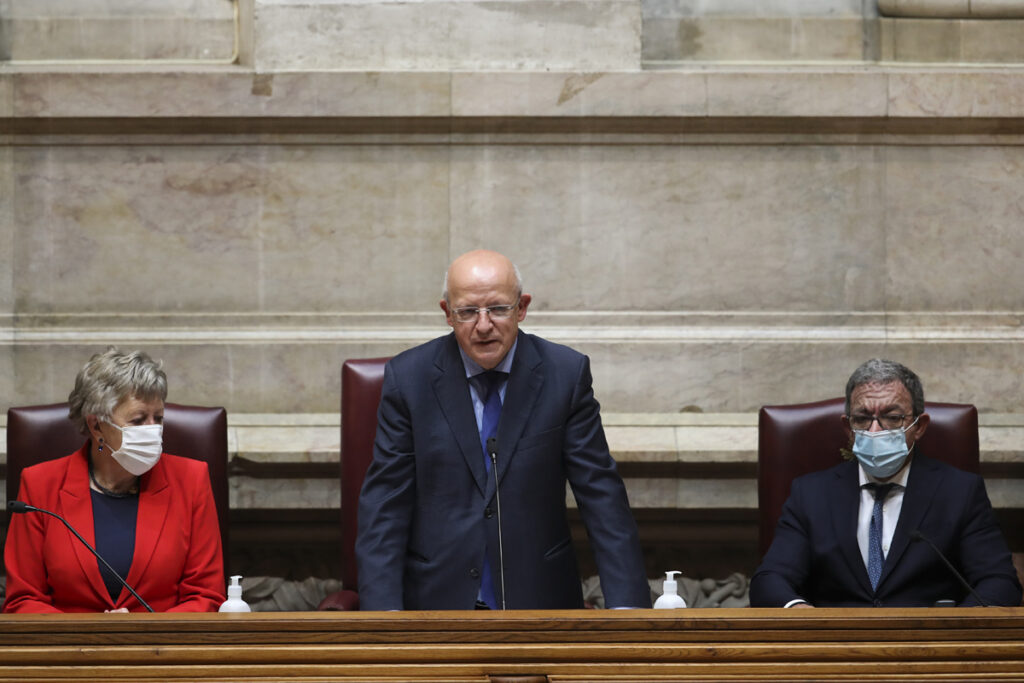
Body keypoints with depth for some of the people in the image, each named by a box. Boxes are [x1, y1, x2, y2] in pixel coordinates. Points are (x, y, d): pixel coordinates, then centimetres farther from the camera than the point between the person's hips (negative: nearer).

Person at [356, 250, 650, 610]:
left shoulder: (565, 374, 0)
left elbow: (600, 493, 0)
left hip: (537, 597, 0)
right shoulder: (408, 377, 0)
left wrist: (626, 603, -9)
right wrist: (384, 607, -14)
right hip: (437, 599, 0)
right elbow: (384, 502, -2)